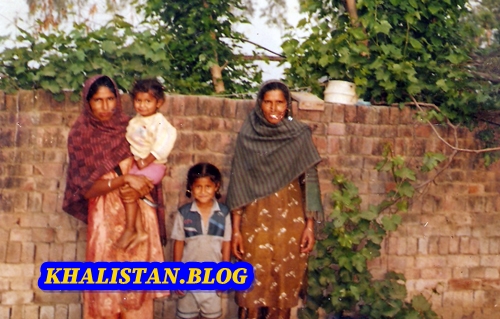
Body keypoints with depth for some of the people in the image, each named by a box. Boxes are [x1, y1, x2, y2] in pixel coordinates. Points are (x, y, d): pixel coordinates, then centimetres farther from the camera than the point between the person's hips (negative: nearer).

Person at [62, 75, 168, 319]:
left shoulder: (129, 128, 6)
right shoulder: (81, 135, -4)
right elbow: (86, 189, -11)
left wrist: (139, 187, -9)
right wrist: (124, 178, -23)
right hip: (107, 217, -3)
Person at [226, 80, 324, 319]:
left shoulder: (300, 136, 1)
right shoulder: (247, 136, 1)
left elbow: (310, 182, 2)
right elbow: (238, 185, 1)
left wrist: (310, 225, -4)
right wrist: (235, 229, -3)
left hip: (290, 223, 0)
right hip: (255, 221, 0)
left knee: (284, 288, 4)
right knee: (252, 287, 1)